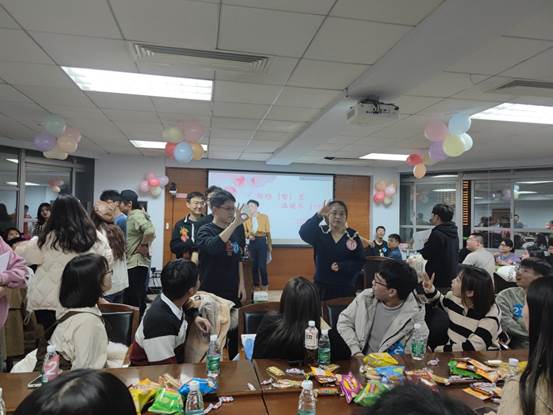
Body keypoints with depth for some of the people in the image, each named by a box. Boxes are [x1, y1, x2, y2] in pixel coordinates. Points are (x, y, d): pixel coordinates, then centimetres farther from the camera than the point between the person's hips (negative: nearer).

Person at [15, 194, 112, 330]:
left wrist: (22, 246, 22)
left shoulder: (48, 239, -16)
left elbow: (23, 255, 1)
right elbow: (107, 261, 4)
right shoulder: (95, 237, -9)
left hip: (47, 301, -2)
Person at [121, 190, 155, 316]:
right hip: (130, 263, 10)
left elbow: (150, 231, -32)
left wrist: (143, 245, -19)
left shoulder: (137, 215, -15)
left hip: (137, 263, -10)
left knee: (137, 300, -2)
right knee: (128, 298, 18)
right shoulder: (130, 217, 16)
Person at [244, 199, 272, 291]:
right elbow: (244, 231, 5)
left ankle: (265, 285, 8)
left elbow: (268, 232, 2)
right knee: (254, 265, 6)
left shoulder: (264, 217, 3)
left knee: (262, 265, -7)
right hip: (252, 243, 2)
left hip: (262, 242, -2)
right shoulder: (247, 219, 6)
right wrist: (248, 235, -18)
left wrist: (270, 245, 1)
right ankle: (256, 285, 17)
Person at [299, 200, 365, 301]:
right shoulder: (320, 232, 0)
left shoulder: (353, 235, 1)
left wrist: (341, 266, -16)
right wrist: (319, 215, -32)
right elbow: (303, 233, -21)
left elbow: (360, 261, 0)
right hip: (322, 286, 0)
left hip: (346, 287, 0)